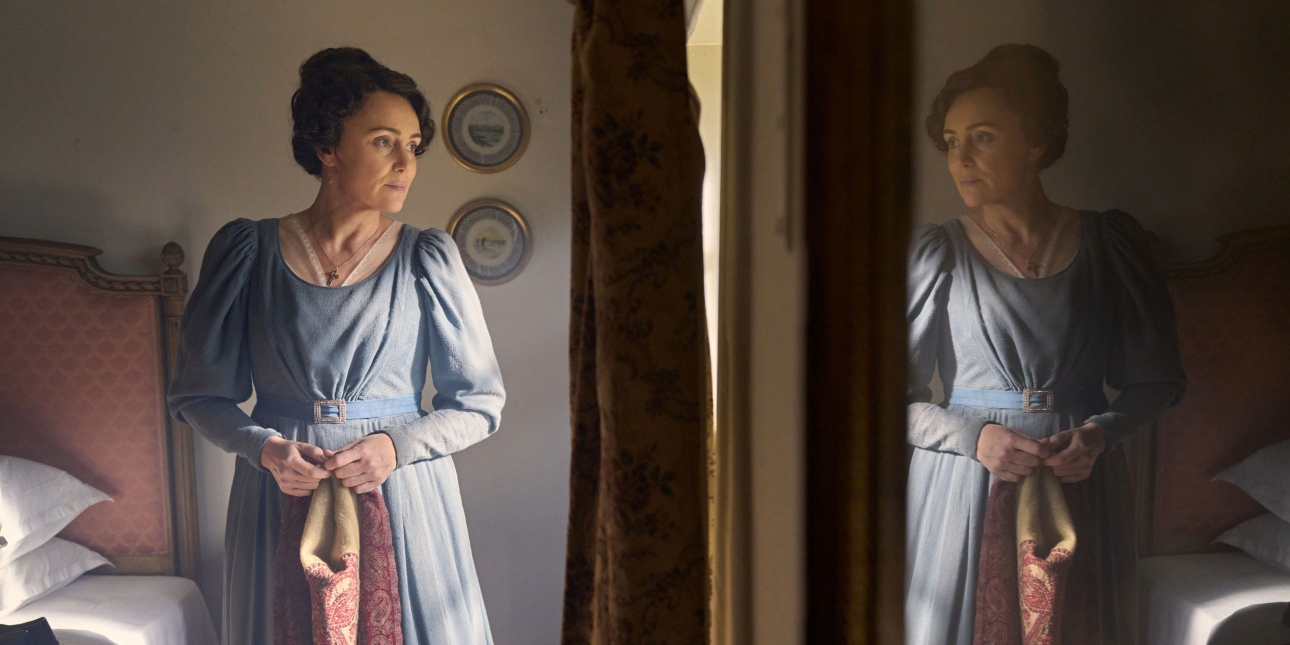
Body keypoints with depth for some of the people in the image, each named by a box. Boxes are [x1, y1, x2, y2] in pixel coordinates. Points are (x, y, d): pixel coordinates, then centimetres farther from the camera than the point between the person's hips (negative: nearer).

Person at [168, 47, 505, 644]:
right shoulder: (248, 250, -2)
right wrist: (266, 447, -13)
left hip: (402, 493, 0)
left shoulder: (428, 259, -3)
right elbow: (198, 393, 5)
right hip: (281, 494, 1)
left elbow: (479, 403, 0)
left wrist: (397, 445, -16)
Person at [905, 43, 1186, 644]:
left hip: (1081, 481, 2)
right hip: (964, 479, -1)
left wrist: (1099, 435, -11)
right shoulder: (935, 253, -3)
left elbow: (1157, 378, 7)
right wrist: (974, 436, -17)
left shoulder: (1111, 244, 2)